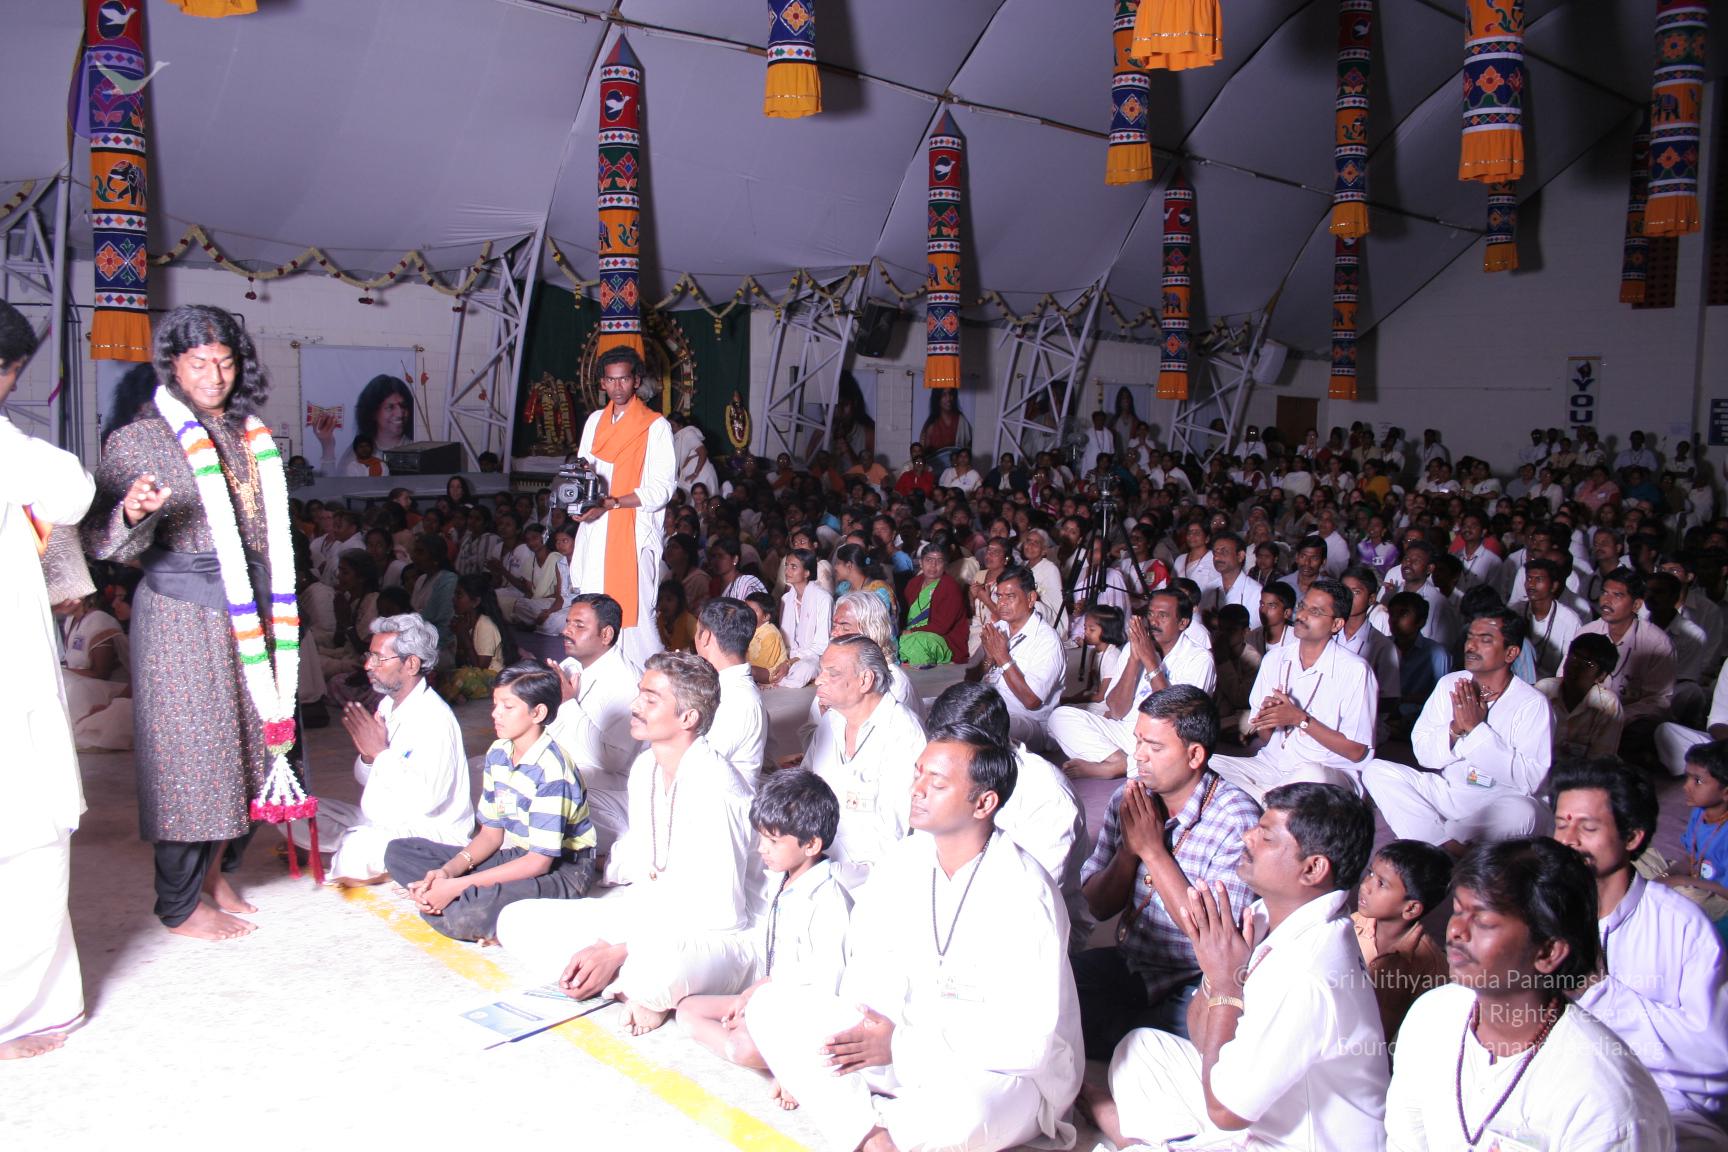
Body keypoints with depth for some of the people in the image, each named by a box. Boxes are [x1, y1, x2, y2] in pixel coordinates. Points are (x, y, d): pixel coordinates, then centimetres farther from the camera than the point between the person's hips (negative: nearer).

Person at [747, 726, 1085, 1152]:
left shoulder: (1023, 893, -21)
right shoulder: (906, 859, -1)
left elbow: (1029, 1039, -22)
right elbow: (867, 966, 7)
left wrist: (901, 1046, -20)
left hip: (1000, 1071, -6)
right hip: (899, 1042, 6)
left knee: (962, 1111, -41)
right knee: (770, 1005, -9)